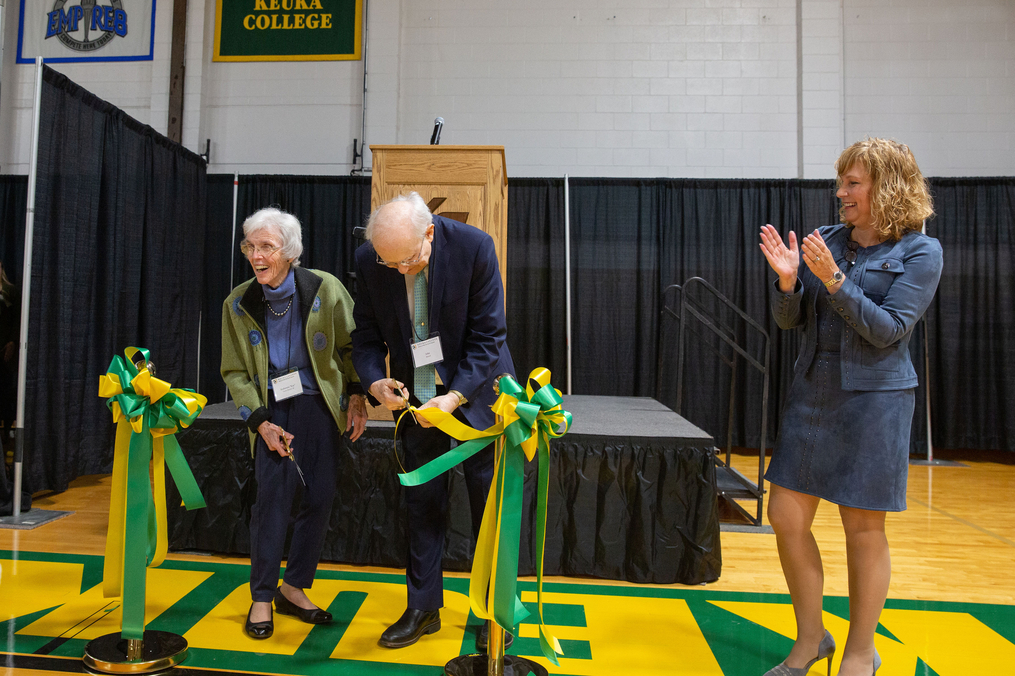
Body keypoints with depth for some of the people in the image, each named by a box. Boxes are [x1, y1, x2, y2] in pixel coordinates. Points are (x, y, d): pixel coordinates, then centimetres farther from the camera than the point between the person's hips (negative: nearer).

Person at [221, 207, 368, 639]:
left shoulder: (325, 289, -9)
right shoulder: (238, 304, -4)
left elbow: (350, 345, 4)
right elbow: (235, 371, 3)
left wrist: (356, 395, -3)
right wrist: (260, 421, -8)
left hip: (319, 403, 1)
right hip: (272, 409, 0)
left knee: (321, 496, 1)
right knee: (273, 494, -9)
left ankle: (295, 587, 21)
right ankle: (261, 597, 9)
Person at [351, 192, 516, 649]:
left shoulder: (474, 246, -21)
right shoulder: (369, 260, -12)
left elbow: (488, 336, -17)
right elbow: (367, 335, -1)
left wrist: (455, 397, -26)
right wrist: (375, 381, -21)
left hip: (475, 388, -2)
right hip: (415, 395, 3)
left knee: (489, 500, 6)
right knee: (421, 503, 9)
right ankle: (423, 607, 26)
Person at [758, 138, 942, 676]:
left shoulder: (920, 252, -4)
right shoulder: (827, 240, 8)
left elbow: (889, 329, -13)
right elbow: (789, 319, 7)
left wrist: (833, 280, -21)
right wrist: (788, 280, -12)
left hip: (874, 399, -5)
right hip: (811, 394, 5)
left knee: (863, 530, 6)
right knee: (786, 518, 5)